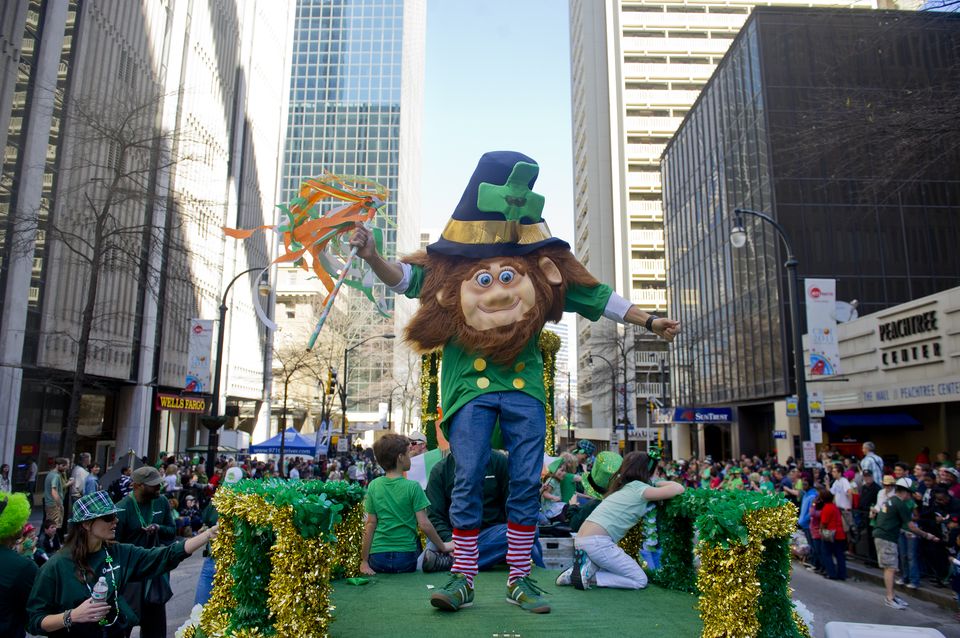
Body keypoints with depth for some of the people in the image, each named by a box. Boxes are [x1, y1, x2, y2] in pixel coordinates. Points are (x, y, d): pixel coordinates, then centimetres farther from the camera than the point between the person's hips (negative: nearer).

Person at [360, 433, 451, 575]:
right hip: (406, 556, -2)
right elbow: (424, 524, -10)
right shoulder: (412, 487, -9)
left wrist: (364, 561, 4)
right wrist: (443, 546, 3)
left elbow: (370, 524, 0)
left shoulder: (374, 486, -1)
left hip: (378, 557, 2)